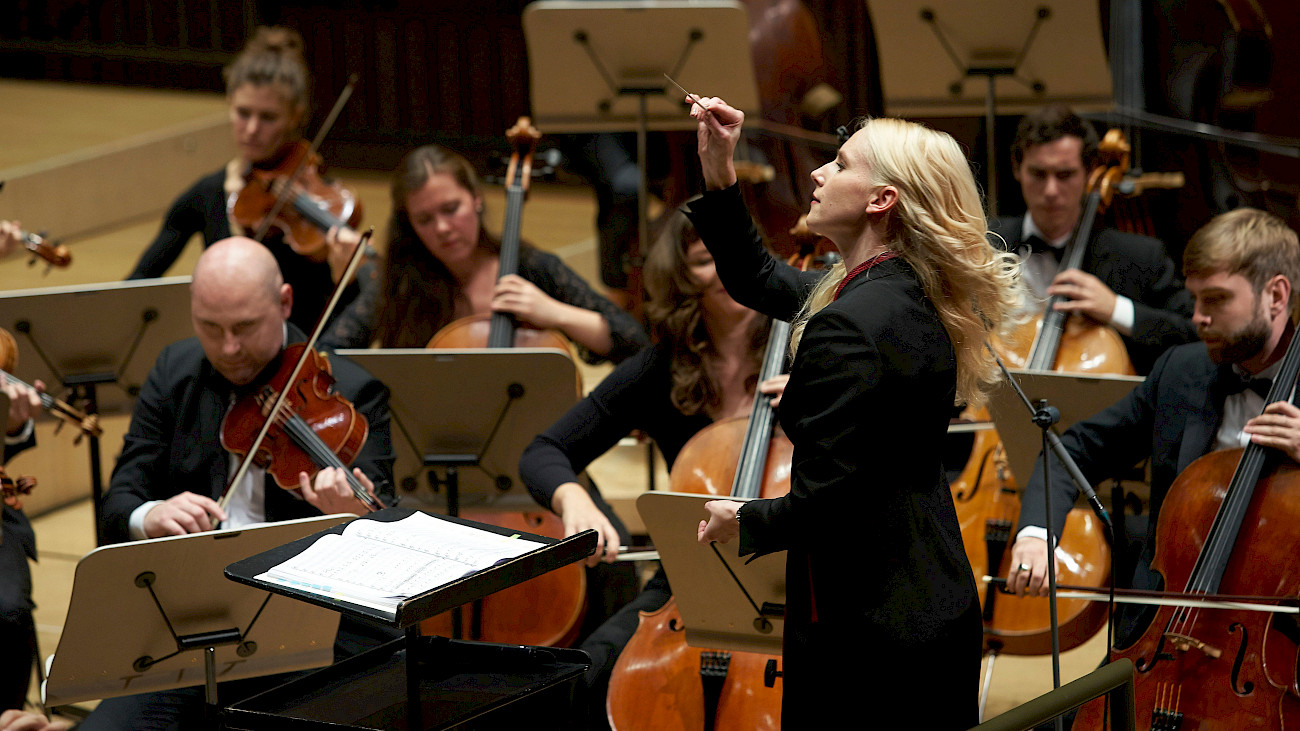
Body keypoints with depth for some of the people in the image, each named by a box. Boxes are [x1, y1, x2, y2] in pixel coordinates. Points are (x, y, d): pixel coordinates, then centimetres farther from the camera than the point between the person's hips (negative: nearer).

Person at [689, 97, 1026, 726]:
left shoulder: (848, 328, -23)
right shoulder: (908, 296, 7)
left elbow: (820, 504, -24)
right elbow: (755, 281, 23)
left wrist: (743, 520, -4)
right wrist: (718, 173, 12)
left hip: (866, 628, -10)